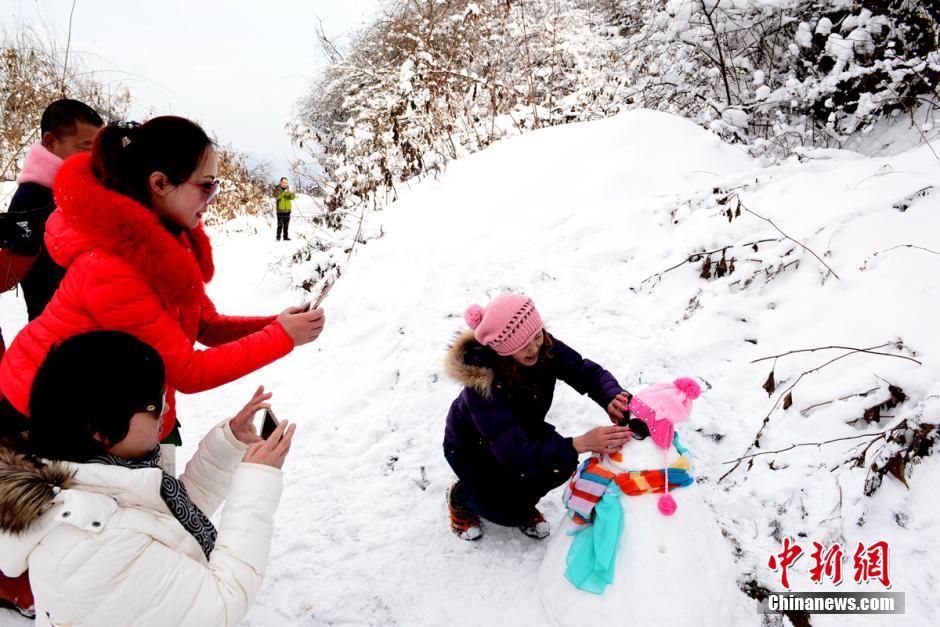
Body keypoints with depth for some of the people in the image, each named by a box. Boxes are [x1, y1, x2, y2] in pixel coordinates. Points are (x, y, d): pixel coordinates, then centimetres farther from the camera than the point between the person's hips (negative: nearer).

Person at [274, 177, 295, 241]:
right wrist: (284, 192, -31)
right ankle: (278, 237, -3)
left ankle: (285, 237, 17)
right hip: (280, 210, -4)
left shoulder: (288, 189, 10)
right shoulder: (277, 189, -2)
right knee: (280, 225, -8)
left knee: (286, 225, 10)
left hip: (287, 210, 4)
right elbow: (277, 197, -21)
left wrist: (291, 192, -23)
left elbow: (293, 197, -2)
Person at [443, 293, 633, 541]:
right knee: (509, 513, -16)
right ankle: (460, 496, 15)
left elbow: (588, 372, -23)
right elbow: (513, 453, -46)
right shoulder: (481, 384, -42)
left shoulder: (543, 346, -26)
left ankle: (522, 502, 11)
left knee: (561, 466, -20)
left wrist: (613, 398, -46)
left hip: (521, 430, 5)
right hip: (470, 447, -5)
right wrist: (579, 444, -57)